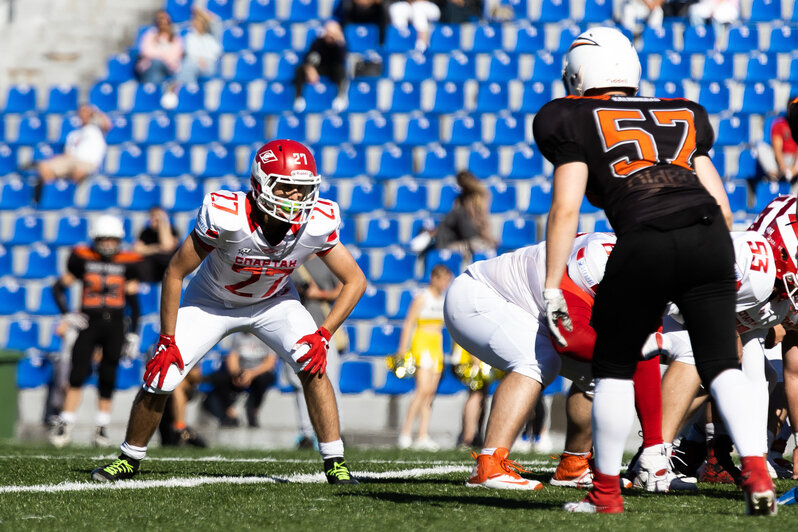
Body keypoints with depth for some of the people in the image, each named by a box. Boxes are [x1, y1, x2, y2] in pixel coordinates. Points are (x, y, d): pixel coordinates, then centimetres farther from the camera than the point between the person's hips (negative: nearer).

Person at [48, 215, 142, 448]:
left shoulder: (127, 264, 3)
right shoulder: (83, 259, 0)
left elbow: (133, 301, 9)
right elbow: (59, 287, 6)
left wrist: (133, 334, 7)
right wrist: (67, 314, -7)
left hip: (115, 325, 1)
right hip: (89, 323, -1)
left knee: (107, 379, 4)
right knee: (78, 374, -10)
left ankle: (102, 428, 14)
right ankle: (65, 424, -7)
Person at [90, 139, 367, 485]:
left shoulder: (315, 225, -29)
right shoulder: (226, 217, -36)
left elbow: (355, 281, -15)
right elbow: (175, 273, -23)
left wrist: (323, 335, -26)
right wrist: (168, 341, -21)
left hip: (272, 302, 1)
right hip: (212, 302, -1)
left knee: (312, 365, -22)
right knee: (159, 380, -7)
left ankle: (334, 462, -10)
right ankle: (129, 460, 18)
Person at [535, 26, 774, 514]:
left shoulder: (576, 122, 16)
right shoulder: (682, 117, 27)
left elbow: (566, 208, 6)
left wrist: (551, 287, 7)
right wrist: (720, 265, 33)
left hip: (646, 244, -3)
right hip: (708, 234, 3)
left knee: (615, 366, 14)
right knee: (722, 363, 8)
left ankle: (607, 491, 19)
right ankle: (758, 475, -9)